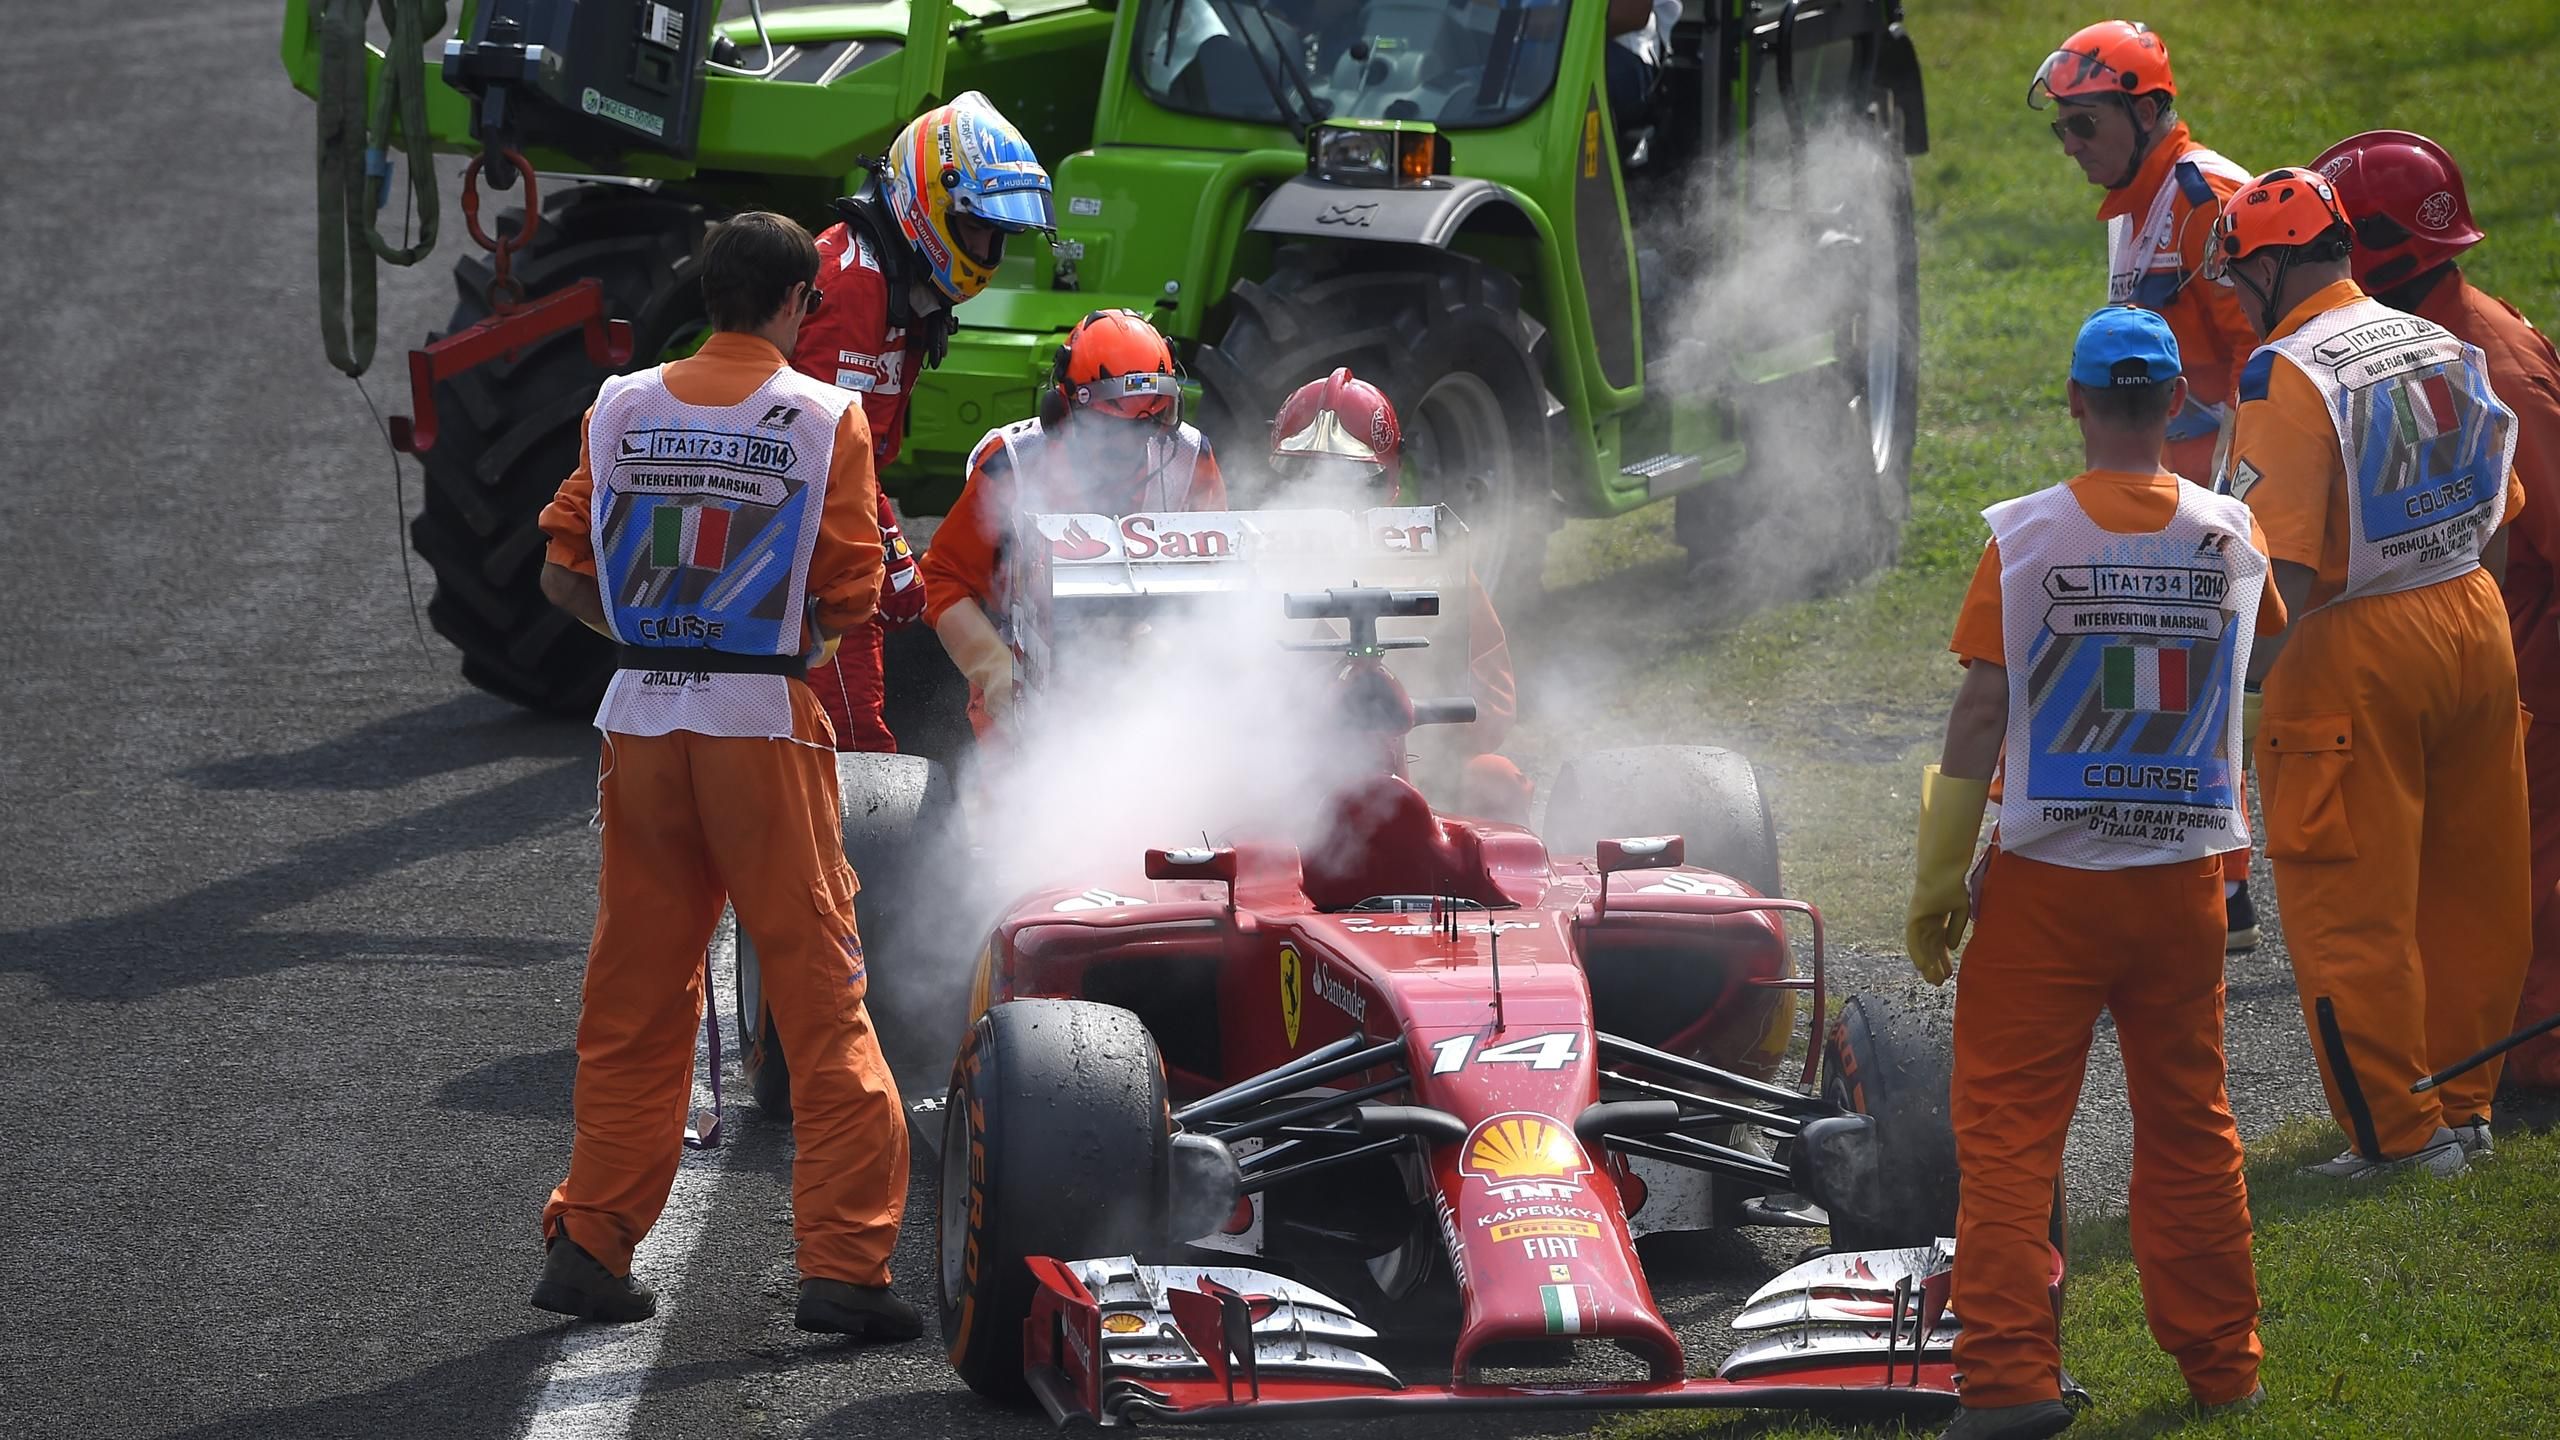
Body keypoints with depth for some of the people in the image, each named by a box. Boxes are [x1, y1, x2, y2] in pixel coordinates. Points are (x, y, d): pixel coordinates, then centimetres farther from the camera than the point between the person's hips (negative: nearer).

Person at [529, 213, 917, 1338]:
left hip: (642, 721, 4)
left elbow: (565, 575, 8)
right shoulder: (824, 419, -5)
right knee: (819, 991, 0)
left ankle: (591, 1244, 14)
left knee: (635, 992, 13)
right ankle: (843, 1263, -5)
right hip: (764, 722, -4)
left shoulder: (622, 409, 6)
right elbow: (849, 597, -7)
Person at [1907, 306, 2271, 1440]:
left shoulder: (2024, 537, -10)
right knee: (2188, 1128, 14)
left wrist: (1937, 878, -3)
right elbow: (2262, 637, 20)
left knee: (2007, 1131, 2)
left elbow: (1980, 713, -9)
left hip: (2047, 878, -3)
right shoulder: (2231, 537, -2)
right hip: (2184, 872, 3)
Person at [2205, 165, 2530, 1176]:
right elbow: (2497, 518, 15)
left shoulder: (2287, 373, -15)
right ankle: (2464, 1105, 26)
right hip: (2475, 626, 8)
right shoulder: (2442, 348, 8)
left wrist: (2251, 676, -14)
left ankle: (2397, 1131, 5)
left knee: (2351, 904, 2)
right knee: (2470, 888, 16)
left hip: (2355, 645, -8)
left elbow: (2279, 561, -21)